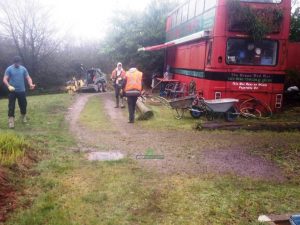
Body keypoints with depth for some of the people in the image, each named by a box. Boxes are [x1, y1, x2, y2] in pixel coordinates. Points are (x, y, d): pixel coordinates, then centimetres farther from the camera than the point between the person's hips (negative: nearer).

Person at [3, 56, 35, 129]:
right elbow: (5, 79, -9)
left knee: (23, 105, 11)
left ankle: (23, 117, 33)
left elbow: (28, 78, 2)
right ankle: (11, 121, 1)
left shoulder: (23, 69, 4)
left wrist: (31, 84, -19)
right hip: (12, 91, -2)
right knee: (11, 106, -4)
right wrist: (9, 86, -28)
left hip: (22, 91, 3)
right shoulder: (9, 69, -4)